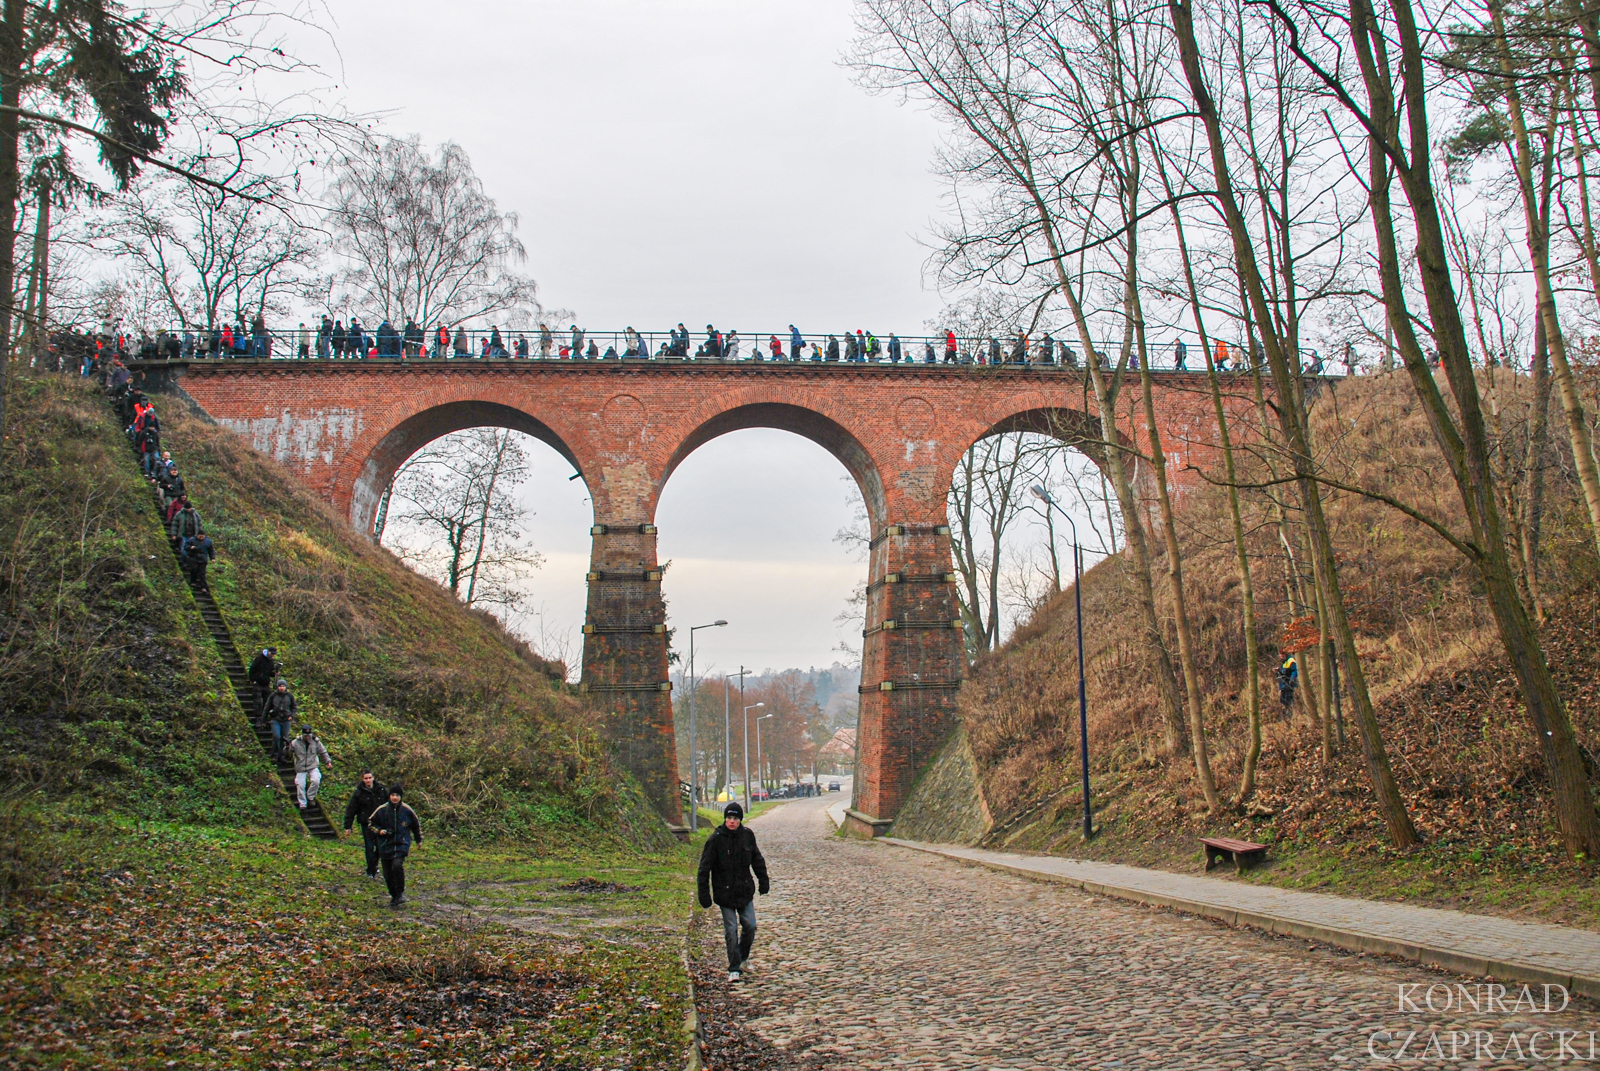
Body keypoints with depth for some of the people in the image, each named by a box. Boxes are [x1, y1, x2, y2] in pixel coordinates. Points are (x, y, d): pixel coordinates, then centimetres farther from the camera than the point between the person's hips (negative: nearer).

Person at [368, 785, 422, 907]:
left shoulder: (407, 810, 0)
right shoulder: (382, 810, -2)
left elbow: (416, 825, 16)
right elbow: (370, 823, 11)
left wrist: (419, 840, 25)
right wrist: (379, 831, -7)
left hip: (402, 844, -2)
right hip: (385, 845, 2)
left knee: (397, 865, -25)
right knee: (388, 874, 3)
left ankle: (401, 893, -11)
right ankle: (394, 895, 23)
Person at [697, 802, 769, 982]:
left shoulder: (747, 835, -1)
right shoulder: (716, 838, -12)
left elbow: (757, 859, 14)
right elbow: (705, 867, -8)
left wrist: (763, 880, 16)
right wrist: (704, 894, -10)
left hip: (745, 891, 3)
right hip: (724, 892, -3)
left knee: (750, 926, 3)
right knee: (731, 930, -2)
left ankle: (743, 956, 29)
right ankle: (734, 969, 9)